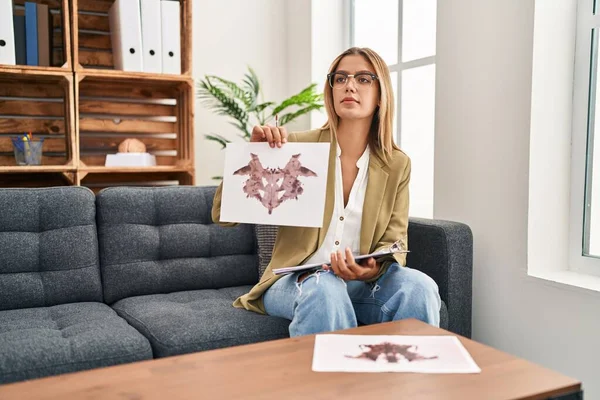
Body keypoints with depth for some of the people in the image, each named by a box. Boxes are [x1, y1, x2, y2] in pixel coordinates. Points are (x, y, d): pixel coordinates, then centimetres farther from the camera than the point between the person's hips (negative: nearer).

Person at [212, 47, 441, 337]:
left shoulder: (397, 165, 5)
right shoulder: (297, 146, -2)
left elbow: (394, 242, 3)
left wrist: (372, 269, -21)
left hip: (362, 283, 2)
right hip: (297, 280, -2)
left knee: (419, 286, -28)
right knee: (325, 289, -36)